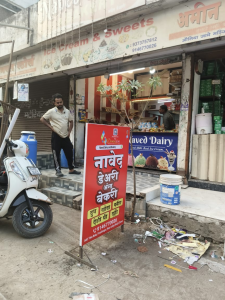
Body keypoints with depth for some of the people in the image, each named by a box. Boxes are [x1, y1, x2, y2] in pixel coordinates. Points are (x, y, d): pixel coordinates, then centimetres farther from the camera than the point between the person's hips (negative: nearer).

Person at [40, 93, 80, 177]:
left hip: (66, 136, 5)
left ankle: (71, 169, 22)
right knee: (56, 154, -1)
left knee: (69, 152, 9)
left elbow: (71, 121, 18)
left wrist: (69, 131, 8)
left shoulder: (67, 111, 7)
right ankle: (58, 170, 10)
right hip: (56, 136, -4)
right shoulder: (51, 111, -6)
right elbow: (42, 119, -3)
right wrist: (51, 127, -7)